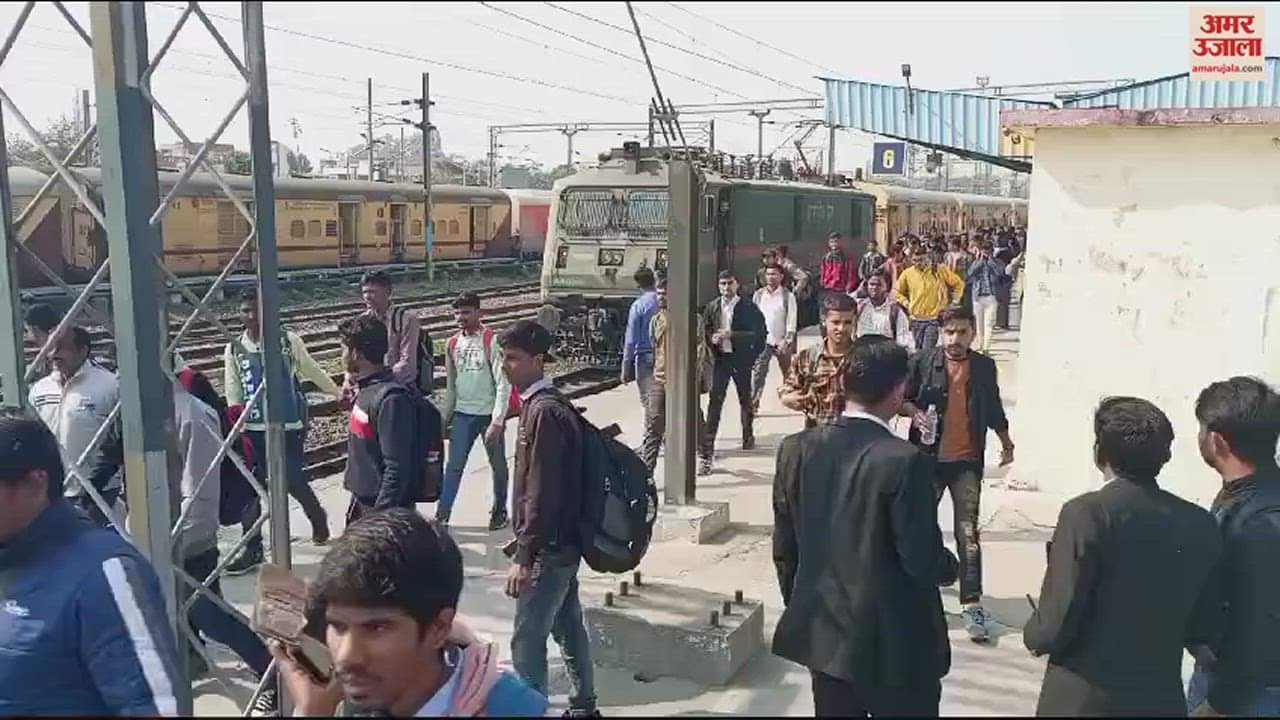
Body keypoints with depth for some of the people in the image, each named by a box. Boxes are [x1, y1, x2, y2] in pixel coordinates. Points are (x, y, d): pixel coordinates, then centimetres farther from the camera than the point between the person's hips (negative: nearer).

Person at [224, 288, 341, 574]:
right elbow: (233, 395, 5)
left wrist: (340, 393, 13)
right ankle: (253, 549, 13)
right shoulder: (234, 350, 3)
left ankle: (318, 519, 32)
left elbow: (312, 371, 9)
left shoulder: (288, 340, -3)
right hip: (252, 430, 3)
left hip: (287, 427, -2)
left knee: (294, 481, 1)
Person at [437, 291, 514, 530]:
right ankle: (441, 516, 5)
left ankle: (499, 511, 27)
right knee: (453, 466, 1)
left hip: (489, 414, -4)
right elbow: (450, 386, 13)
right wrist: (444, 418, 12)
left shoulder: (492, 341, -12)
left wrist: (497, 421, -19)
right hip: (463, 414, 4)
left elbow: (503, 384, -15)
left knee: (498, 465, 11)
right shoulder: (452, 344, 4)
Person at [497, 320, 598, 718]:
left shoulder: (543, 412, -21)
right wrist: (526, 545, 20)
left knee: (527, 638, -2)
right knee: (568, 626, 19)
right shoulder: (544, 404, 9)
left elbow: (541, 493, -24)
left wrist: (523, 556, -22)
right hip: (563, 541, 10)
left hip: (550, 547, -10)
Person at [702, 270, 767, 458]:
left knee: (745, 399, 13)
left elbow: (758, 334, -11)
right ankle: (708, 441, -5)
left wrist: (731, 334, -20)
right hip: (720, 358, 1)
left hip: (741, 359, -1)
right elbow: (705, 330, 12)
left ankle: (748, 436, 30)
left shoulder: (748, 308, -5)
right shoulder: (712, 307, 4)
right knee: (715, 399, -5)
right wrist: (712, 338, -11)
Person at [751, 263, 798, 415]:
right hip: (763, 340, 2)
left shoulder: (788, 296, -4)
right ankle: (753, 404, -4)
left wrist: (787, 340, -17)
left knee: (789, 373, 11)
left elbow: (791, 320, -8)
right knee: (758, 373, -6)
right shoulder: (758, 295, 4)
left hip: (782, 342, -1)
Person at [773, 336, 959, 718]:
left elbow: (784, 548, 2)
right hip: (896, 642, -5)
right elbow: (922, 560, -18)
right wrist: (949, 565, 5)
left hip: (824, 635, 5)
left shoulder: (796, 450, -5)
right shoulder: (904, 460, -21)